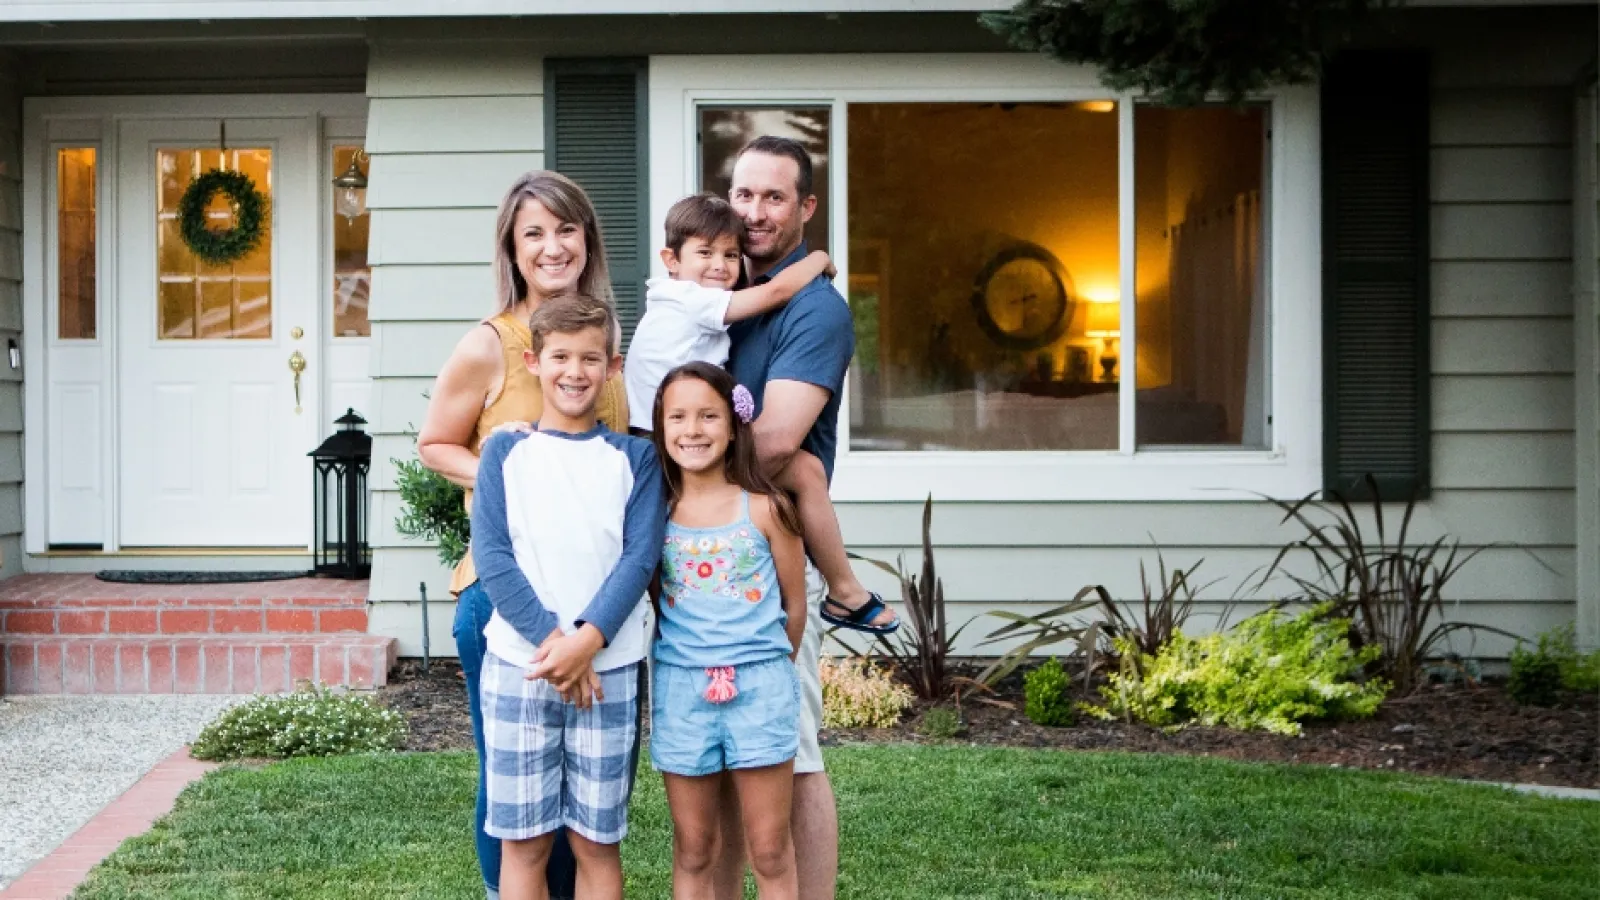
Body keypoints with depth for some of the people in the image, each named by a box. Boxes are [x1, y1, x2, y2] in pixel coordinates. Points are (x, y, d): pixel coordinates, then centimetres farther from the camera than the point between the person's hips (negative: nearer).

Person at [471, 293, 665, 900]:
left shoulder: (633, 456, 7)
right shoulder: (505, 451, 6)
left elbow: (640, 557, -3)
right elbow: (491, 556, -3)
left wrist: (586, 640, -16)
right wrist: (551, 639, -13)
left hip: (608, 667, 0)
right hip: (519, 664, 0)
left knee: (596, 839, 5)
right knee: (523, 839, 3)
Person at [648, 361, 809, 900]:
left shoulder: (766, 509, -2)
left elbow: (795, 605, 6)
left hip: (759, 685, -1)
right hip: (680, 687, 1)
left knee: (770, 853, 4)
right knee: (692, 852, 10)